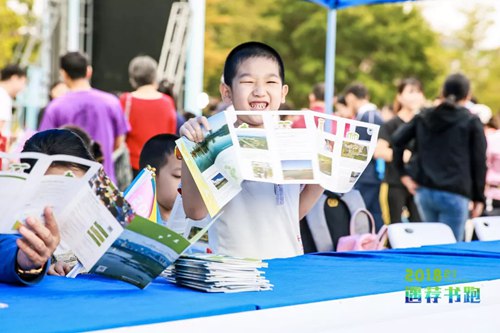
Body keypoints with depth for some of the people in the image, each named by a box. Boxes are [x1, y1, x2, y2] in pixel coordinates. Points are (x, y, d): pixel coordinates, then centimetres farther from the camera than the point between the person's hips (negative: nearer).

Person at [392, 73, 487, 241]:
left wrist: (403, 173, 7)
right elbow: (479, 162, -2)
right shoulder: (472, 122, 0)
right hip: (454, 194, -5)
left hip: (423, 191, 5)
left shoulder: (423, 117, 12)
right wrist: (478, 199, 3)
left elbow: (397, 140, 3)